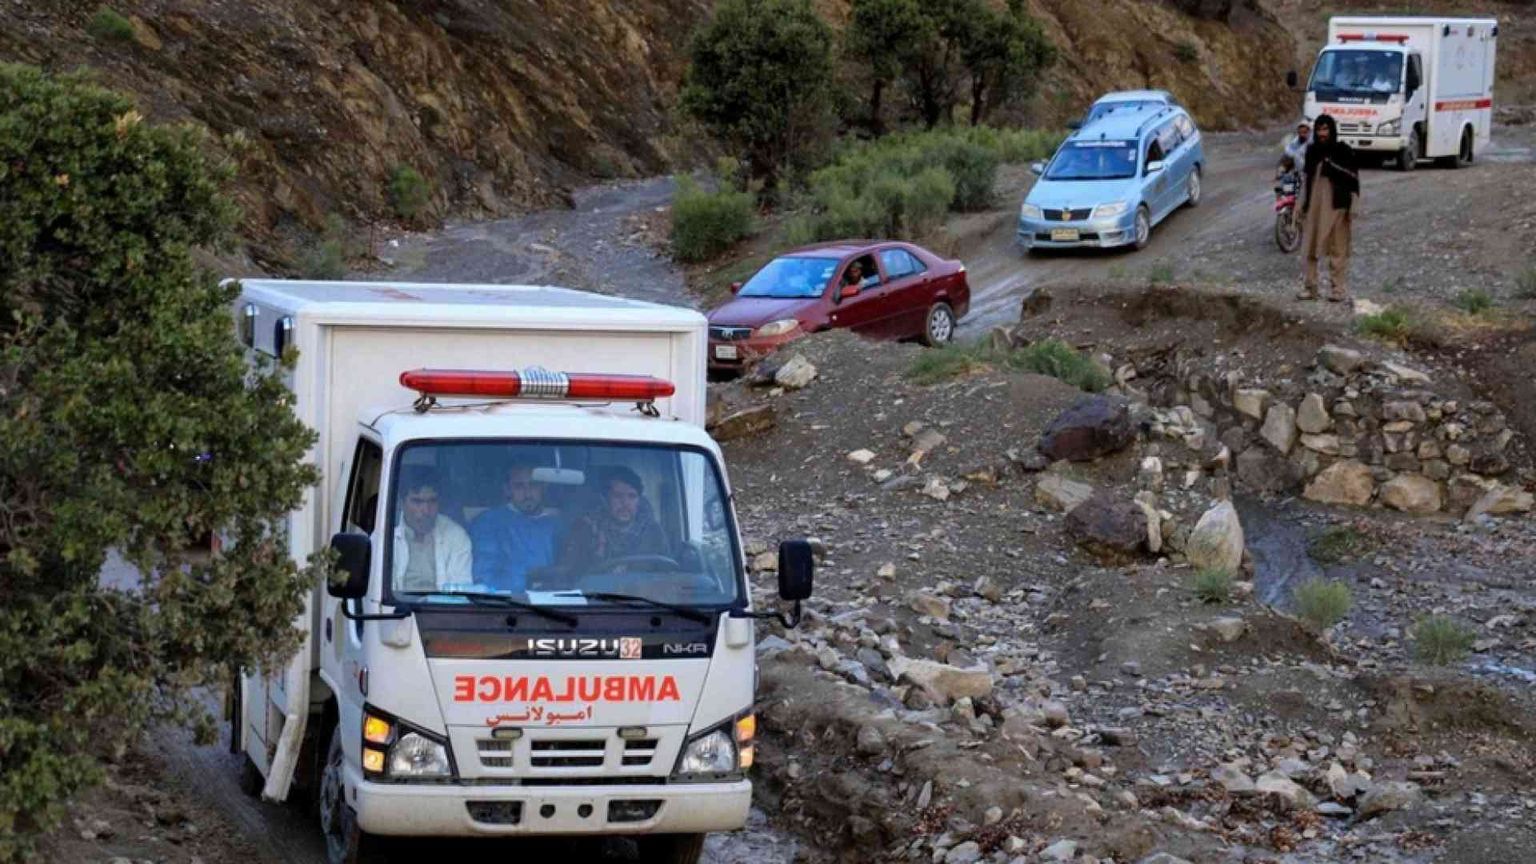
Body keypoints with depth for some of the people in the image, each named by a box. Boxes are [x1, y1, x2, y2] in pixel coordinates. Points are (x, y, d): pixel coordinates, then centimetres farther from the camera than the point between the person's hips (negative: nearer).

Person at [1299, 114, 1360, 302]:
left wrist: (1352, 209, -9)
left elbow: (1353, 180, -4)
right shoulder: (1311, 151, 11)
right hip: (1313, 207, 4)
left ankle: (1338, 290, 3)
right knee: (1309, 250, 3)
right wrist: (1302, 206, 15)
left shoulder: (1344, 151, -3)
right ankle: (1309, 287, 9)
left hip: (1336, 207, -4)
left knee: (1338, 251, -1)